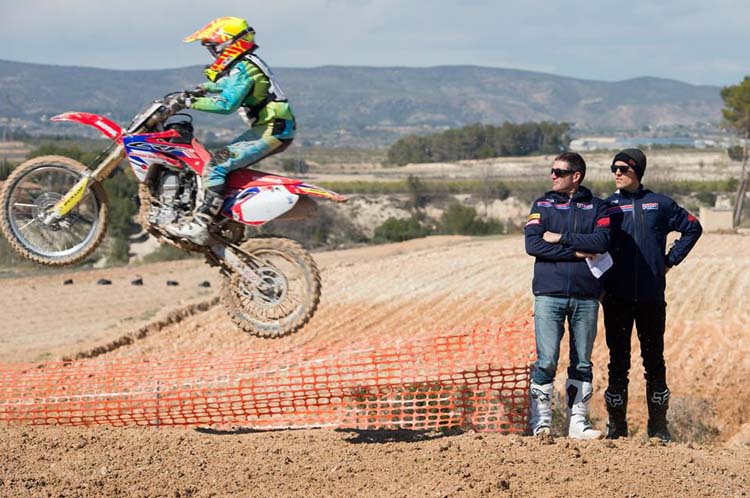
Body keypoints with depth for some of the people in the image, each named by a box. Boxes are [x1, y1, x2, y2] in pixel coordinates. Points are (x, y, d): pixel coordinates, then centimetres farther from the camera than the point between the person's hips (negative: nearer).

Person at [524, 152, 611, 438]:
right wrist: (575, 253, -9)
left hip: (586, 296, 1)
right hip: (549, 294, -1)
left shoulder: (596, 207, 10)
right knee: (546, 361, -7)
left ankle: (578, 422, 12)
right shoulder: (542, 206, 11)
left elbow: (602, 241, -8)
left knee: (582, 363, 6)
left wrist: (561, 238, -9)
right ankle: (541, 422, -1)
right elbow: (532, 244, -5)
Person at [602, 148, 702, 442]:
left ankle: (658, 426, 12)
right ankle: (616, 425, 9)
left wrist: (671, 260, 9)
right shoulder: (607, 207, 7)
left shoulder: (660, 205, 7)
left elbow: (692, 228, 17)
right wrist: (600, 281, 0)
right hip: (617, 298, 0)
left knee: (654, 361, 4)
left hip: (651, 297, 0)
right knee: (618, 362, 2)